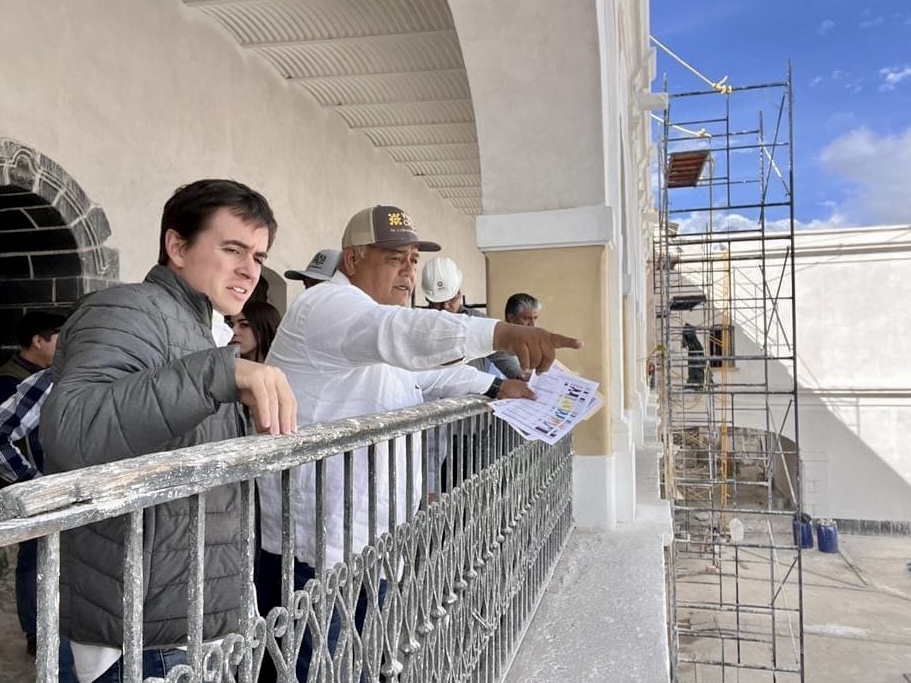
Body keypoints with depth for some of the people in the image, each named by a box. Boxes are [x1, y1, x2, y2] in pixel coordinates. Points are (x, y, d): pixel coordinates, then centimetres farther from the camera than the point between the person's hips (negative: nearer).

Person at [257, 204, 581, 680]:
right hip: (313, 548, -10)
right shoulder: (328, 305, -14)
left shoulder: (375, 321, 19)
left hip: (367, 543, 10)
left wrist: (495, 387, 21)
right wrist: (501, 333, -46)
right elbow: (404, 332, -34)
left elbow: (426, 371, 31)